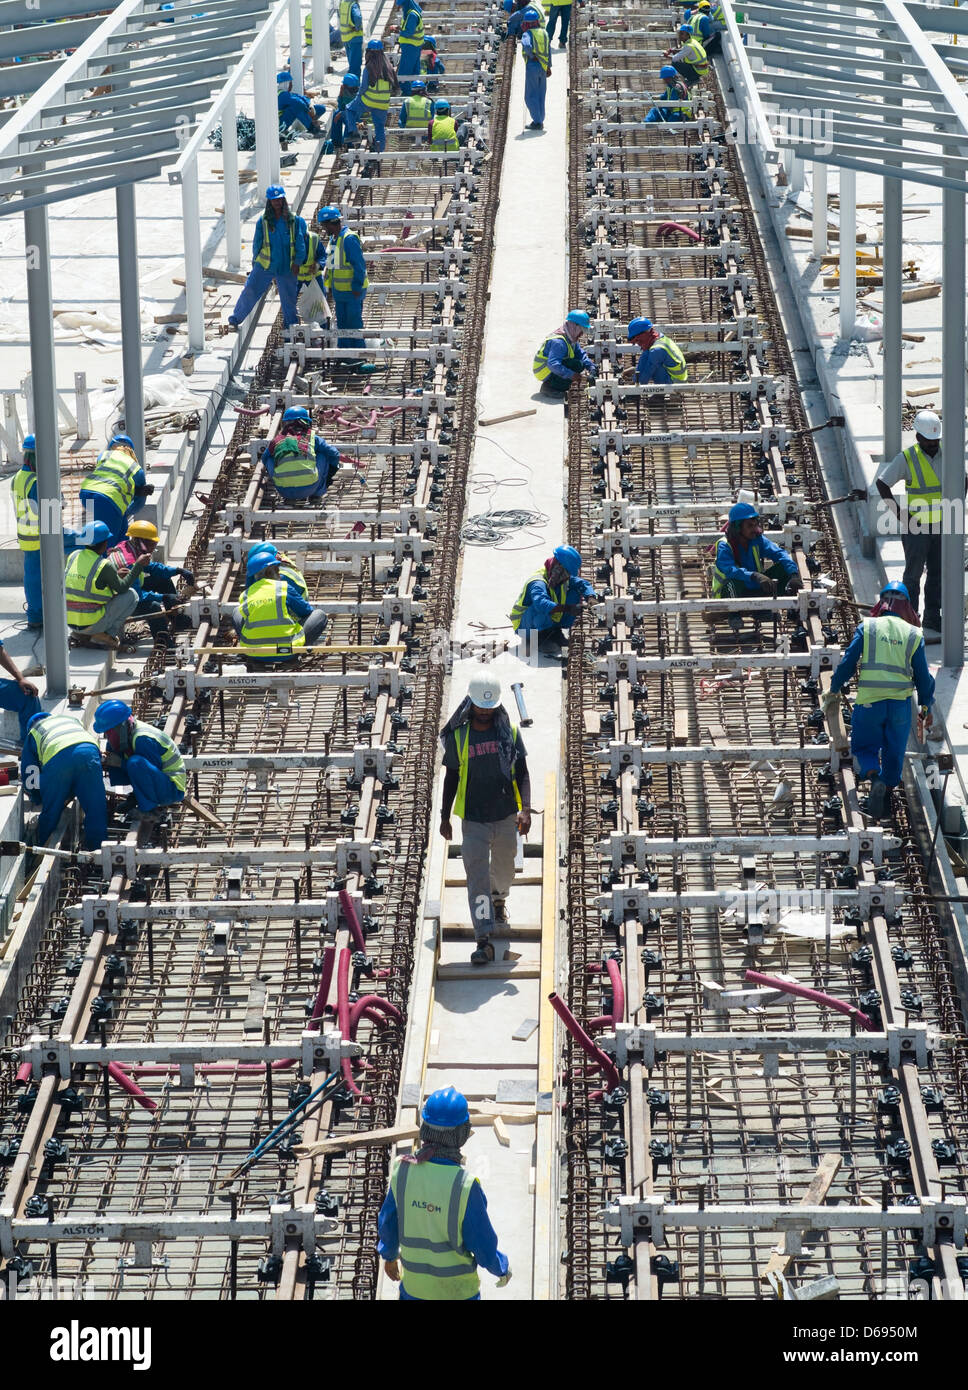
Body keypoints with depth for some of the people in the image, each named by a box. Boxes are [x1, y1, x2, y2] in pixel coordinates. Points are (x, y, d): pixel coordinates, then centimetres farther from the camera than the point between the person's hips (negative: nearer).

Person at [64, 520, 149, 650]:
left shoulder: (74, 556, 3)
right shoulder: (105, 566, -16)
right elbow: (122, 588, -1)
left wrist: (115, 575, 19)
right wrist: (138, 565, 5)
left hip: (69, 622, 7)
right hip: (91, 624, -7)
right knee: (131, 595, 3)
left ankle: (81, 634, 14)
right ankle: (107, 634, -1)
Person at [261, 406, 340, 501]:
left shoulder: (276, 441, 19)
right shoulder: (313, 439, 15)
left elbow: (264, 458, 37)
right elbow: (334, 455, 23)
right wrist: (328, 477, 40)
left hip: (284, 491, 1)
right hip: (309, 488, -1)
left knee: (269, 459, 28)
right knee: (323, 454, 22)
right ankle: (317, 492, 26)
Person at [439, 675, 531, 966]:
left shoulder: (509, 732, 0)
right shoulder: (458, 737, -2)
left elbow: (522, 772, 2)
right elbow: (451, 778, 7)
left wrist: (525, 808, -11)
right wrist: (444, 818, 8)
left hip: (506, 817, 2)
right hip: (473, 820, -2)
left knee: (504, 868, 19)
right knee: (477, 877, -9)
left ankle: (499, 899, 54)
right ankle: (484, 940, -11)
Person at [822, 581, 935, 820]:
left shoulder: (867, 627, -1)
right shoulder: (914, 634, 3)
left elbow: (848, 662, 0)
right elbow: (923, 675, 7)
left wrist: (834, 691, 13)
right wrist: (926, 706, 20)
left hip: (869, 701, -1)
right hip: (900, 703, 1)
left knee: (864, 747, 12)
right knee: (894, 751, 17)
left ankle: (875, 779, -15)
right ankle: (887, 793, 21)